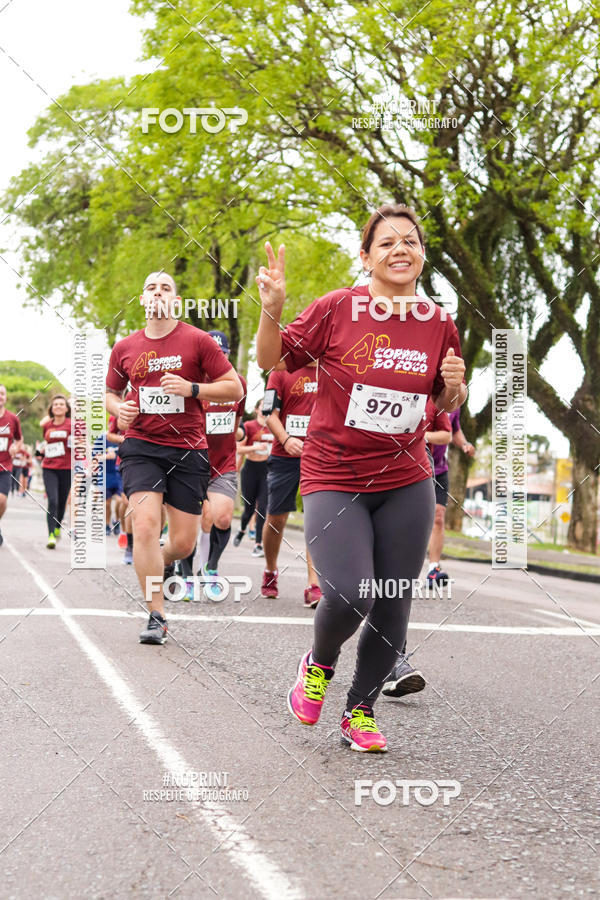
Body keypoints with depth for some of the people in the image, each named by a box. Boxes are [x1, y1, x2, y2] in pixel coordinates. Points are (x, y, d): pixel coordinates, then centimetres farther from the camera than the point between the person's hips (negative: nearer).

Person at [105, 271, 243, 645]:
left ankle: (161, 562, 40)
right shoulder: (125, 348, 8)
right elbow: (110, 392, 23)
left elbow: (235, 389, -1)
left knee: (184, 543, 1)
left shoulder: (197, 340, -1)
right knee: (146, 523, -19)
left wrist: (191, 388, -14)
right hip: (141, 447, 1)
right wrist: (118, 408, 0)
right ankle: (157, 617, -9)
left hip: (188, 450, -1)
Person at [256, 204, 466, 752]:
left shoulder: (439, 324, 2)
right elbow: (272, 360, 0)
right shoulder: (338, 309, -8)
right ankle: (319, 663, 15)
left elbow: (447, 403, 16)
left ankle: (360, 711, 28)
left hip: (406, 485, 4)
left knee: (392, 609, 6)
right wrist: (272, 310, -18)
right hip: (334, 479, -3)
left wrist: (455, 386, -7)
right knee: (349, 595, -20)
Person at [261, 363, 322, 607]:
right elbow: (270, 414, -4)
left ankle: (313, 586, -15)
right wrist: (286, 439, -20)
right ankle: (270, 571, 35)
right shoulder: (282, 372, 1)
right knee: (276, 518, 9)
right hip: (284, 457, -1)